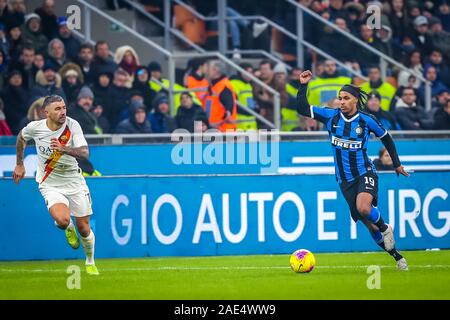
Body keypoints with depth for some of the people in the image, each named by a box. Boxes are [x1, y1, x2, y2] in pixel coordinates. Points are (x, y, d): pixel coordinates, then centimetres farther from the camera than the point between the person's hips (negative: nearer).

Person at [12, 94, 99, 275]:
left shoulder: (72, 126, -15)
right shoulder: (35, 127, -13)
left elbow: (85, 153, -25)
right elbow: (21, 137, 11)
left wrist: (63, 148, -42)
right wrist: (19, 164, 17)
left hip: (74, 181, 1)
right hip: (50, 184, -1)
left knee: (84, 228, 4)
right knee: (62, 220, -27)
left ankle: (90, 262, 33)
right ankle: (69, 229, 13)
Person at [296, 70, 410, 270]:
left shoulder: (367, 120, -4)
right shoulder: (331, 116, -1)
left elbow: (386, 138, 11)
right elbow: (303, 109, -3)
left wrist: (397, 164, 16)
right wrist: (303, 86, -15)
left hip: (365, 173, -3)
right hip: (345, 179, 3)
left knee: (363, 207, -32)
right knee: (368, 223, 2)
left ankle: (385, 229, -1)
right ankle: (397, 257, 16)